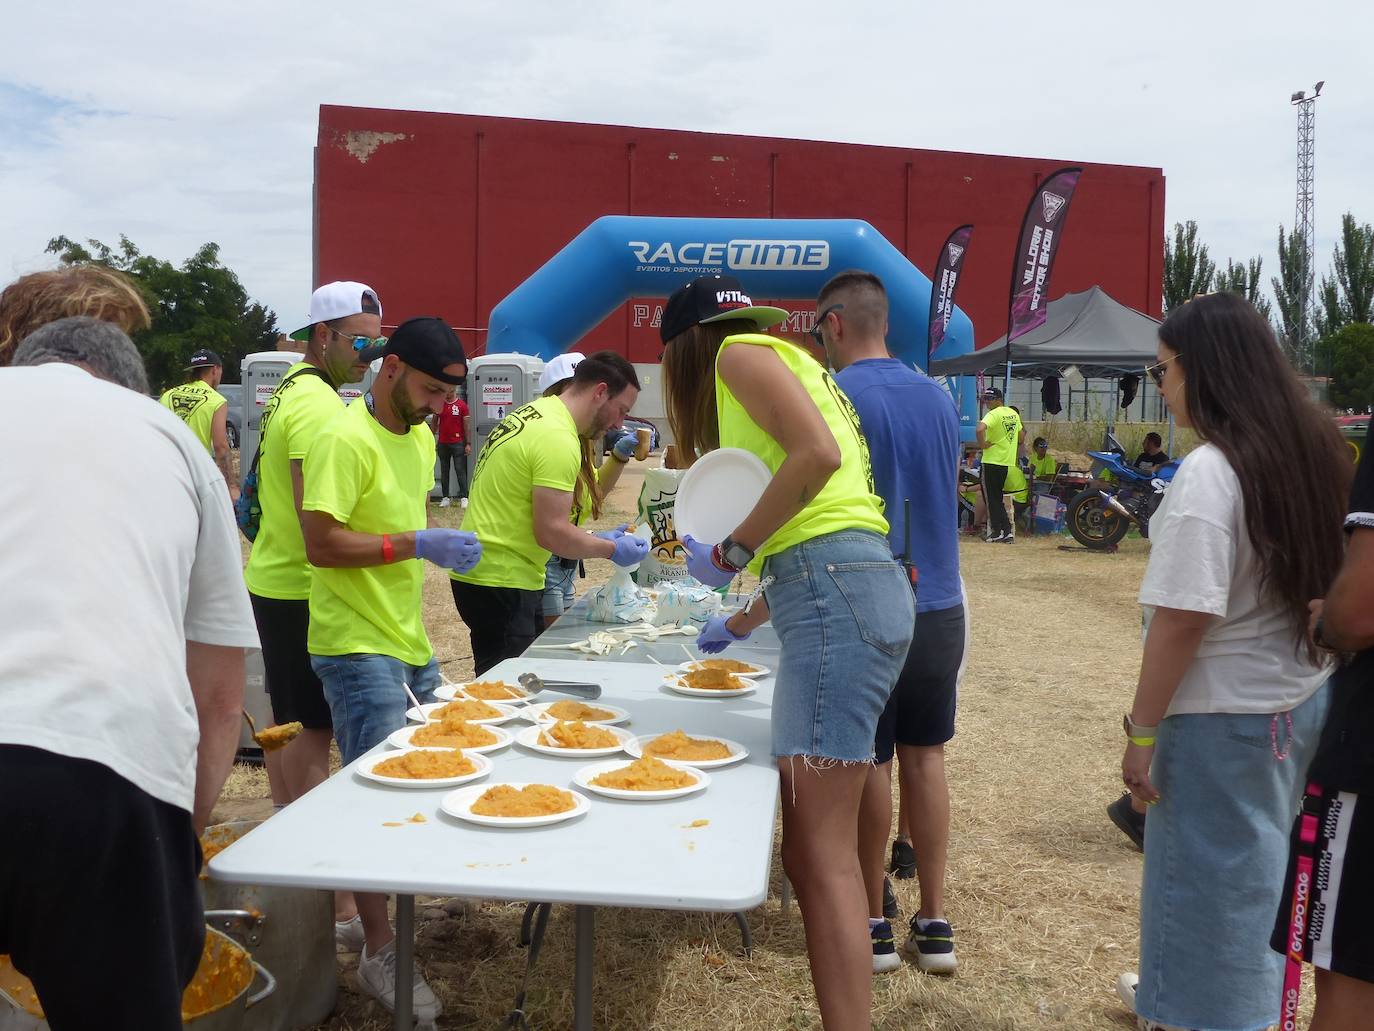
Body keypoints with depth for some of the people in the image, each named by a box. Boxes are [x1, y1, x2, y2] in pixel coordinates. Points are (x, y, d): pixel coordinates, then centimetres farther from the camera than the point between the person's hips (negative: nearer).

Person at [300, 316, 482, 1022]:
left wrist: (442, 548, 8)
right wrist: (416, 545, -25)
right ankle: (379, 952, 7)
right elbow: (321, 544, -21)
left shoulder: (420, 438, 11)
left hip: (409, 640, 9)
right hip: (358, 645, -9)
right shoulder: (346, 441, -16)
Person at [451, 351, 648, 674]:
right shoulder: (559, 440, -19)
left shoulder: (534, 412, 12)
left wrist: (593, 539, 16)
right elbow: (551, 533, -22)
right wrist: (611, 549, -7)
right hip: (502, 583, -10)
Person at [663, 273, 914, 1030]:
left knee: (823, 852, -9)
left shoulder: (741, 352, 4)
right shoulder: (784, 363, 29)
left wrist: (730, 553, -7)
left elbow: (819, 453, -16)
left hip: (837, 596, -9)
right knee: (812, 848, 10)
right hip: (841, 593, 9)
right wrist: (744, 623, 42)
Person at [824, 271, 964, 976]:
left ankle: (871, 923, 18)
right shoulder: (939, 398, 8)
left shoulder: (831, 395, -12)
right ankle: (933, 923, 20)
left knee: (869, 763, 5)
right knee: (925, 756, 13)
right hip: (940, 605, 6)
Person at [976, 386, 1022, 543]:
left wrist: (982, 444, -19)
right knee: (998, 498, 16)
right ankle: (1007, 532, 13)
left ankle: (997, 532, 1)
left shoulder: (993, 414, -15)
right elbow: (1021, 435, 21)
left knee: (992, 498, 1)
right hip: (1008, 462, 8)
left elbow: (980, 429, -34)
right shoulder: (1013, 414, 10)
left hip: (992, 461, -8)